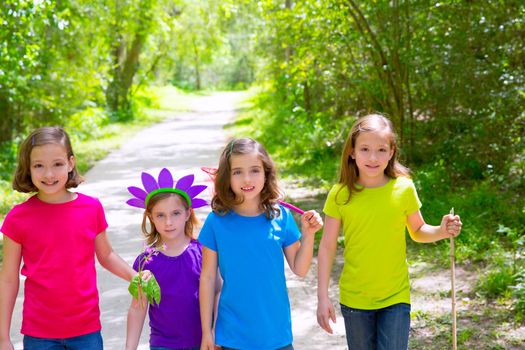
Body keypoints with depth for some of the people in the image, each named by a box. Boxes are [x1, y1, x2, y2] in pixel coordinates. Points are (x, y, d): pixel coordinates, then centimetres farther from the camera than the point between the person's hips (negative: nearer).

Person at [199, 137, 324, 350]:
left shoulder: (281, 216, -5)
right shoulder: (217, 221, -9)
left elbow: (299, 269, 3)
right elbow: (207, 278, -3)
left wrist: (308, 234, -11)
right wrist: (206, 332, -1)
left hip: (276, 333, 1)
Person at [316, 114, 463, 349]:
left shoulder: (403, 188, -7)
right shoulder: (340, 194, -9)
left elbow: (417, 231, 8)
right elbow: (327, 247, -3)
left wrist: (442, 231, -14)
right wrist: (322, 297, -5)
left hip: (395, 297, 0)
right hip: (354, 299, 0)